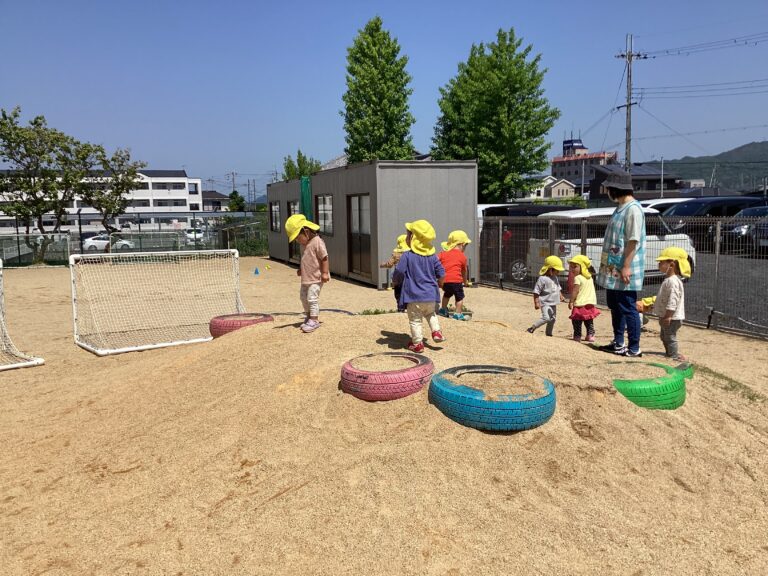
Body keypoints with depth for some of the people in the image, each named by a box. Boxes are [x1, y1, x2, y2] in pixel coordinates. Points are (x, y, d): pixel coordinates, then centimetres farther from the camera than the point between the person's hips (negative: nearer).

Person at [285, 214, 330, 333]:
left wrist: (324, 272, -20)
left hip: (316, 278, -10)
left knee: (312, 298, -10)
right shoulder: (306, 244, 11)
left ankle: (314, 320, -2)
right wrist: (301, 269, 12)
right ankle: (308, 316, 31)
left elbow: (324, 258, -18)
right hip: (306, 277, 10)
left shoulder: (317, 242, -18)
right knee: (303, 297, 17)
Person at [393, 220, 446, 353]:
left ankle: (417, 343, 8)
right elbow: (441, 273, 5)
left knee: (415, 320, 6)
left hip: (414, 296, -5)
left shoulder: (407, 256, -13)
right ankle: (436, 331, 16)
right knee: (431, 313, 29)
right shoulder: (432, 256, 2)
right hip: (431, 295, 5)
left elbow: (398, 274, -13)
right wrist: (438, 283, 24)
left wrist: (397, 280, 10)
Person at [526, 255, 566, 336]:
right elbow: (536, 292, -16)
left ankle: (548, 333, 26)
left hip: (553, 303, 9)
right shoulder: (542, 279, -16)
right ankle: (532, 328, -9)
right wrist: (536, 302, -19)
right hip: (545, 303, -9)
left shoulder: (555, 278, 10)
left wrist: (561, 296, 13)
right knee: (546, 318, -20)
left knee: (553, 318, 13)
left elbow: (558, 288, 26)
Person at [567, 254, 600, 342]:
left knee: (577, 321, -2)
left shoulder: (578, 278, -12)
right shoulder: (590, 277, 12)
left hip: (580, 303, -8)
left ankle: (577, 336, -3)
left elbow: (575, 291, -16)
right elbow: (592, 291, 16)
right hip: (590, 303, 8)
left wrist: (571, 301, -12)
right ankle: (590, 335, 18)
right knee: (589, 321, 17)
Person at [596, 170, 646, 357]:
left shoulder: (633, 209, -16)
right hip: (613, 268, 10)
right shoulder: (620, 208, 14)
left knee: (628, 308, -3)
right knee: (615, 306, 17)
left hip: (624, 271, -10)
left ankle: (634, 348, 5)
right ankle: (618, 343, 29)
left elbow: (633, 241, -21)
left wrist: (626, 267, -24)